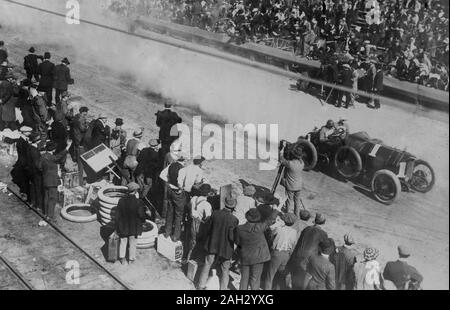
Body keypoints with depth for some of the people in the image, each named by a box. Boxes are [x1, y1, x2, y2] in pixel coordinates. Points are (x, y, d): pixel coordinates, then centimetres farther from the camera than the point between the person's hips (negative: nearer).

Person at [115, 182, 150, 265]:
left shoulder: (121, 200, -12)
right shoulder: (138, 202, -23)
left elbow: (117, 214, -7)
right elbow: (141, 215, -20)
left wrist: (118, 225, 4)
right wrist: (147, 213, 3)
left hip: (123, 226, 2)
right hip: (134, 227, -2)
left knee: (123, 242, 20)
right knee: (132, 243, 17)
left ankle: (122, 259, 29)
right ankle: (131, 259, 29)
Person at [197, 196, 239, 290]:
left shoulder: (215, 214, -13)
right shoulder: (234, 220, -22)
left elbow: (207, 230, -3)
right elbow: (232, 237, -20)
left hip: (212, 245, 3)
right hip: (226, 249, -3)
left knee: (207, 265, 20)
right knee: (225, 270, 16)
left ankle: (201, 286, 29)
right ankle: (223, 288, 22)